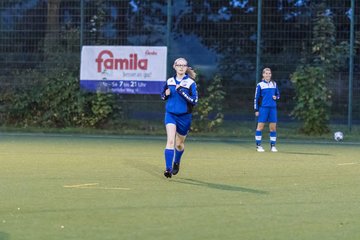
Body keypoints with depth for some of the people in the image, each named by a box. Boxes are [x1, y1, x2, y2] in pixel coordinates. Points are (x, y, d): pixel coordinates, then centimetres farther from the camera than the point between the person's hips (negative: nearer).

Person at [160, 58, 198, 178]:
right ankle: (168, 168, -22)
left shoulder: (191, 83, -7)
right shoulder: (169, 81, 3)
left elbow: (194, 101, -12)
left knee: (179, 144, 14)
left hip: (184, 117, -1)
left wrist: (182, 92, -23)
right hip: (170, 114, 1)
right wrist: (166, 94, -7)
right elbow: (163, 96, 17)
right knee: (170, 140, -18)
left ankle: (176, 163, 43)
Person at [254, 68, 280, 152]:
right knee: (260, 126, -4)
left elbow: (278, 95, 19)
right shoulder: (260, 85, 0)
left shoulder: (274, 84, 10)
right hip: (263, 107, -3)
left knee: (273, 127, 2)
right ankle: (258, 145, 1)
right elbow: (256, 98, 1)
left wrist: (276, 97, -5)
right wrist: (256, 110, -4)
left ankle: (273, 145, 9)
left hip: (273, 108, 3)